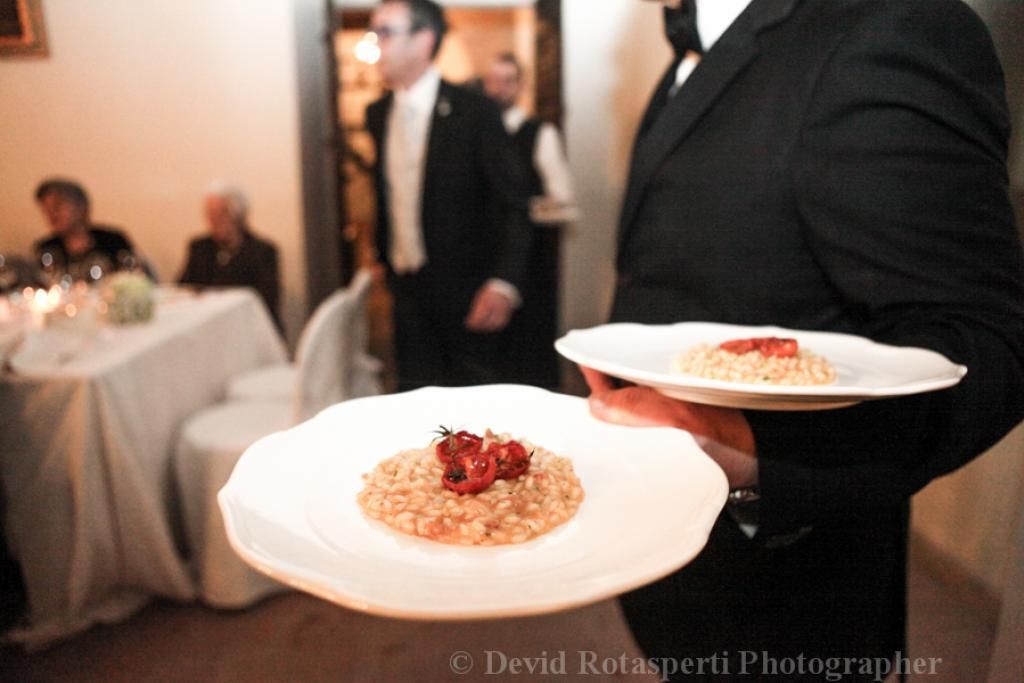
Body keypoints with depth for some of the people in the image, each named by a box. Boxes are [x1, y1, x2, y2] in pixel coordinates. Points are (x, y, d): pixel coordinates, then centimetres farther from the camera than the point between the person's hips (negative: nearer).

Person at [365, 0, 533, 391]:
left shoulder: (473, 110, -12)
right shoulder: (377, 114, 7)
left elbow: (512, 202, -13)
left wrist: (504, 282, -24)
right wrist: (383, 256, 15)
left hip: (464, 288, -5)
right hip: (406, 286, 5)